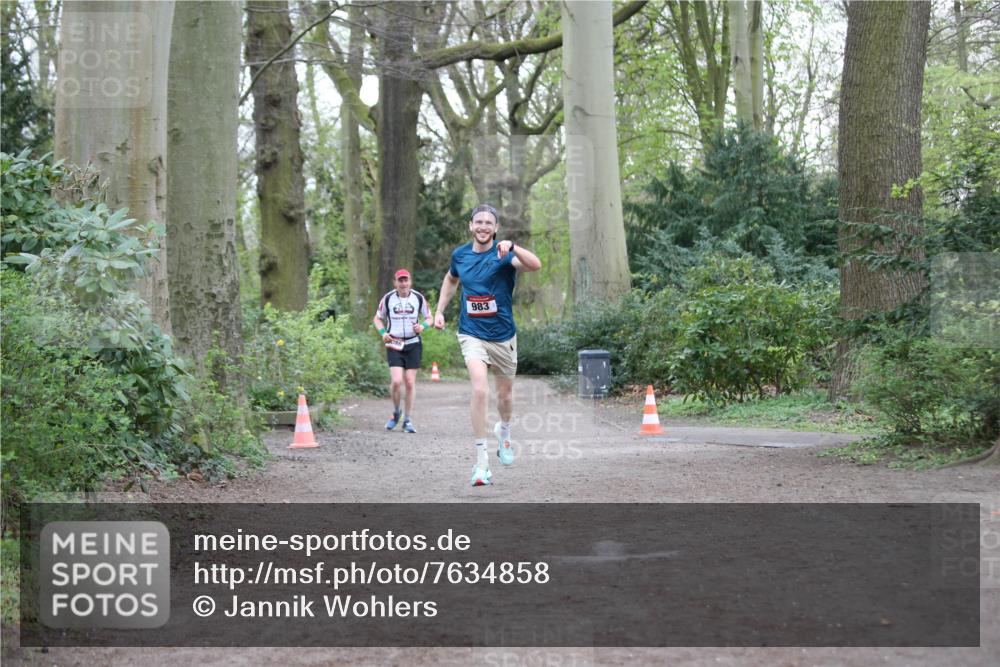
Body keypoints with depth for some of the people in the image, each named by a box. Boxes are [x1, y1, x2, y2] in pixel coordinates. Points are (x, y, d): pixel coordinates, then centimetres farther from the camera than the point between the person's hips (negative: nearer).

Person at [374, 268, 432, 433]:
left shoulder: (419, 298, 1)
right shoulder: (387, 299, -1)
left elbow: (428, 318, 10)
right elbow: (377, 318, 12)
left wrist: (423, 325, -13)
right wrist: (383, 332, -7)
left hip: (413, 344, 1)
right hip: (394, 345, -1)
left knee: (410, 382, 1)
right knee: (396, 381, -15)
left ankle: (407, 420, 14)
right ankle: (396, 412, 11)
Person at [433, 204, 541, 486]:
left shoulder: (503, 255, -12)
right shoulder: (460, 254, 1)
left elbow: (535, 265, -33)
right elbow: (451, 279, 24)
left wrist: (511, 247, -48)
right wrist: (439, 310, 16)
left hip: (503, 336, 0)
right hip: (472, 334, 0)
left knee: (505, 394, 16)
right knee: (480, 390, -21)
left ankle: (503, 431, 51)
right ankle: (481, 460, -16)